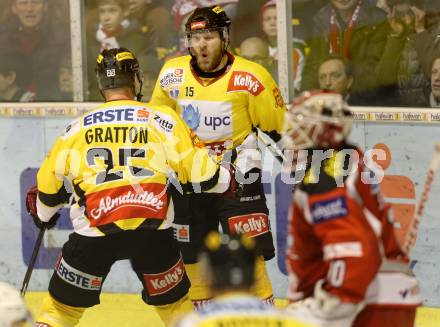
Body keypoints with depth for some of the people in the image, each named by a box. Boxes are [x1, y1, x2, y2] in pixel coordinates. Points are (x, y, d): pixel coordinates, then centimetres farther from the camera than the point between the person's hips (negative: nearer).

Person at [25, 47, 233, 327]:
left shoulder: (77, 128, 12)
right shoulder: (162, 118, 6)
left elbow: (49, 183, 17)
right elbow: (199, 171, 5)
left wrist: (44, 214, 38)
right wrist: (225, 180, 27)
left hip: (94, 233, 0)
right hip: (152, 231, 0)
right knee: (175, 304, 20)